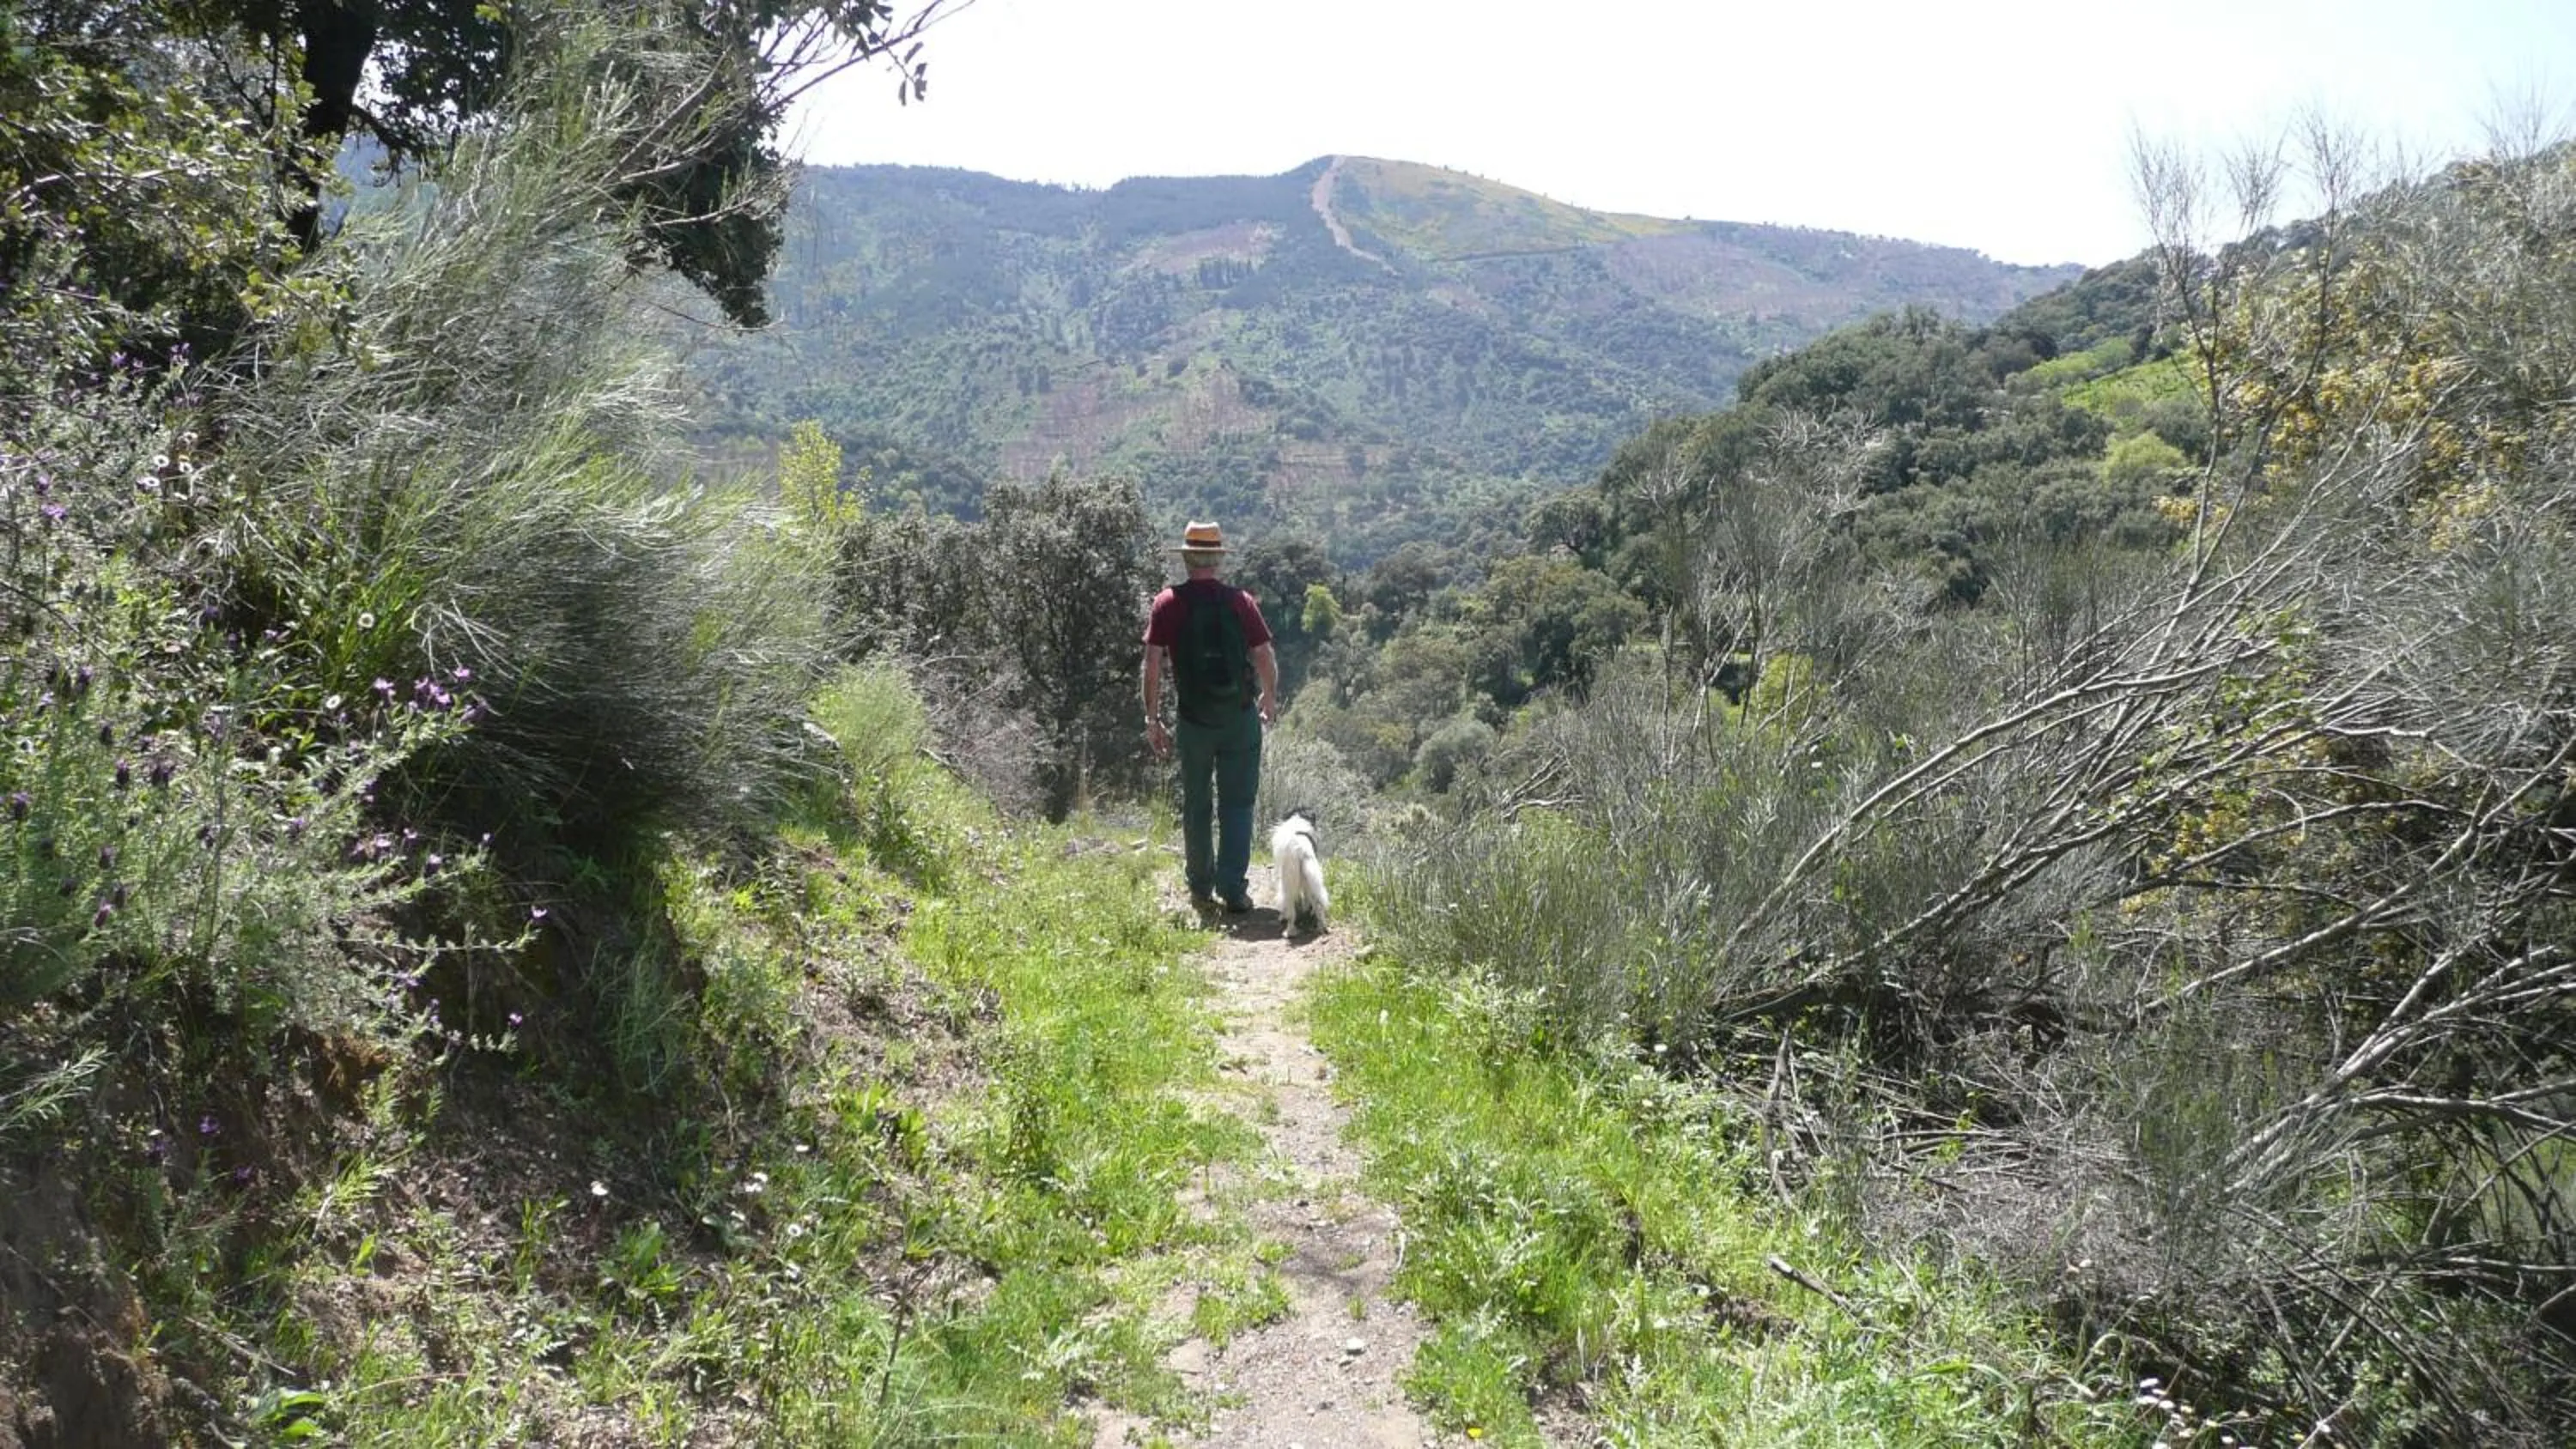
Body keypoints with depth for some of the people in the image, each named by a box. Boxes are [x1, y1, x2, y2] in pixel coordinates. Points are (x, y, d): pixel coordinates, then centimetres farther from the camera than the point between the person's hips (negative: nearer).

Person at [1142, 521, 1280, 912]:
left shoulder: (1169, 603, -4)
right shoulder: (1241, 601, -3)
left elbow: (1152, 662, -8)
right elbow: (1265, 657, -2)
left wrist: (1153, 719, -1)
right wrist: (1270, 699, 16)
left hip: (1194, 720, 0)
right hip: (1241, 718, 0)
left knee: (1196, 807, 14)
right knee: (1237, 805, 5)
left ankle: (1201, 888, 22)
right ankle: (1233, 890, 0)